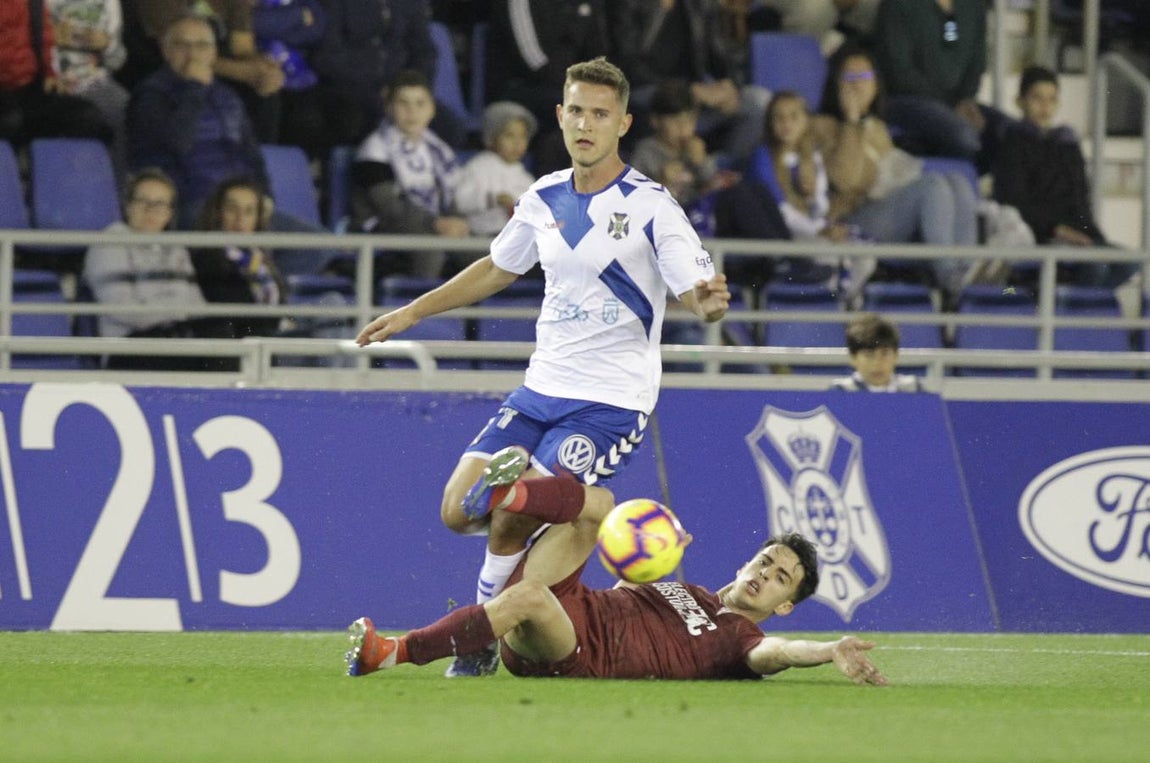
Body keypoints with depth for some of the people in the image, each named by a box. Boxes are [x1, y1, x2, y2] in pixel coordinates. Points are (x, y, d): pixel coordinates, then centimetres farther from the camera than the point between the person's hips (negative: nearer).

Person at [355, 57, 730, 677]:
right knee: (459, 510, -2)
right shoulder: (545, 198, 7)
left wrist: (709, 301, -38)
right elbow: (497, 269, 24)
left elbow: (696, 294, -13)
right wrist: (411, 312, 26)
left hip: (611, 400, -6)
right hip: (543, 388, 6)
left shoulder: (651, 207, -10)